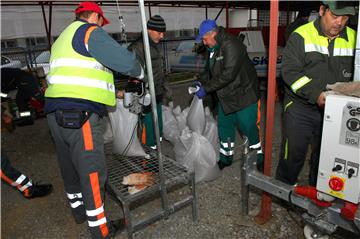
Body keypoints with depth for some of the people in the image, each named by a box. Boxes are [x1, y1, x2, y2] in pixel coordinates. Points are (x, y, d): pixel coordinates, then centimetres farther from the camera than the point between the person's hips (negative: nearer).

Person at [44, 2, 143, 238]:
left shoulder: (64, 39, 25)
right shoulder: (90, 32, -5)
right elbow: (126, 60, -15)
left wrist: (117, 93, 29)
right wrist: (140, 73, 8)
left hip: (57, 113, 10)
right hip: (80, 115, -10)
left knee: (70, 166, 21)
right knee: (92, 172, -1)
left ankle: (79, 209, 41)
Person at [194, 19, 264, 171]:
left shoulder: (231, 45, -23)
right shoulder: (212, 48, 7)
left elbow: (228, 74, -31)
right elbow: (210, 70, 18)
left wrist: (206, 88, -27)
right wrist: (201, 81, -1)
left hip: (244, 95, -8)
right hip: (225, 96, 9)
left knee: (249, 129, 0)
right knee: (224, 127, 14)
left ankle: (260, 160, 22)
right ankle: (225, 158, 32)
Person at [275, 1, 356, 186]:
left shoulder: (353, 39, 4)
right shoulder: (301, 35, -8)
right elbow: (289, 71, -17)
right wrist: (315, 94, -26)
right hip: (300, 108, -4)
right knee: (294, 152, 2)